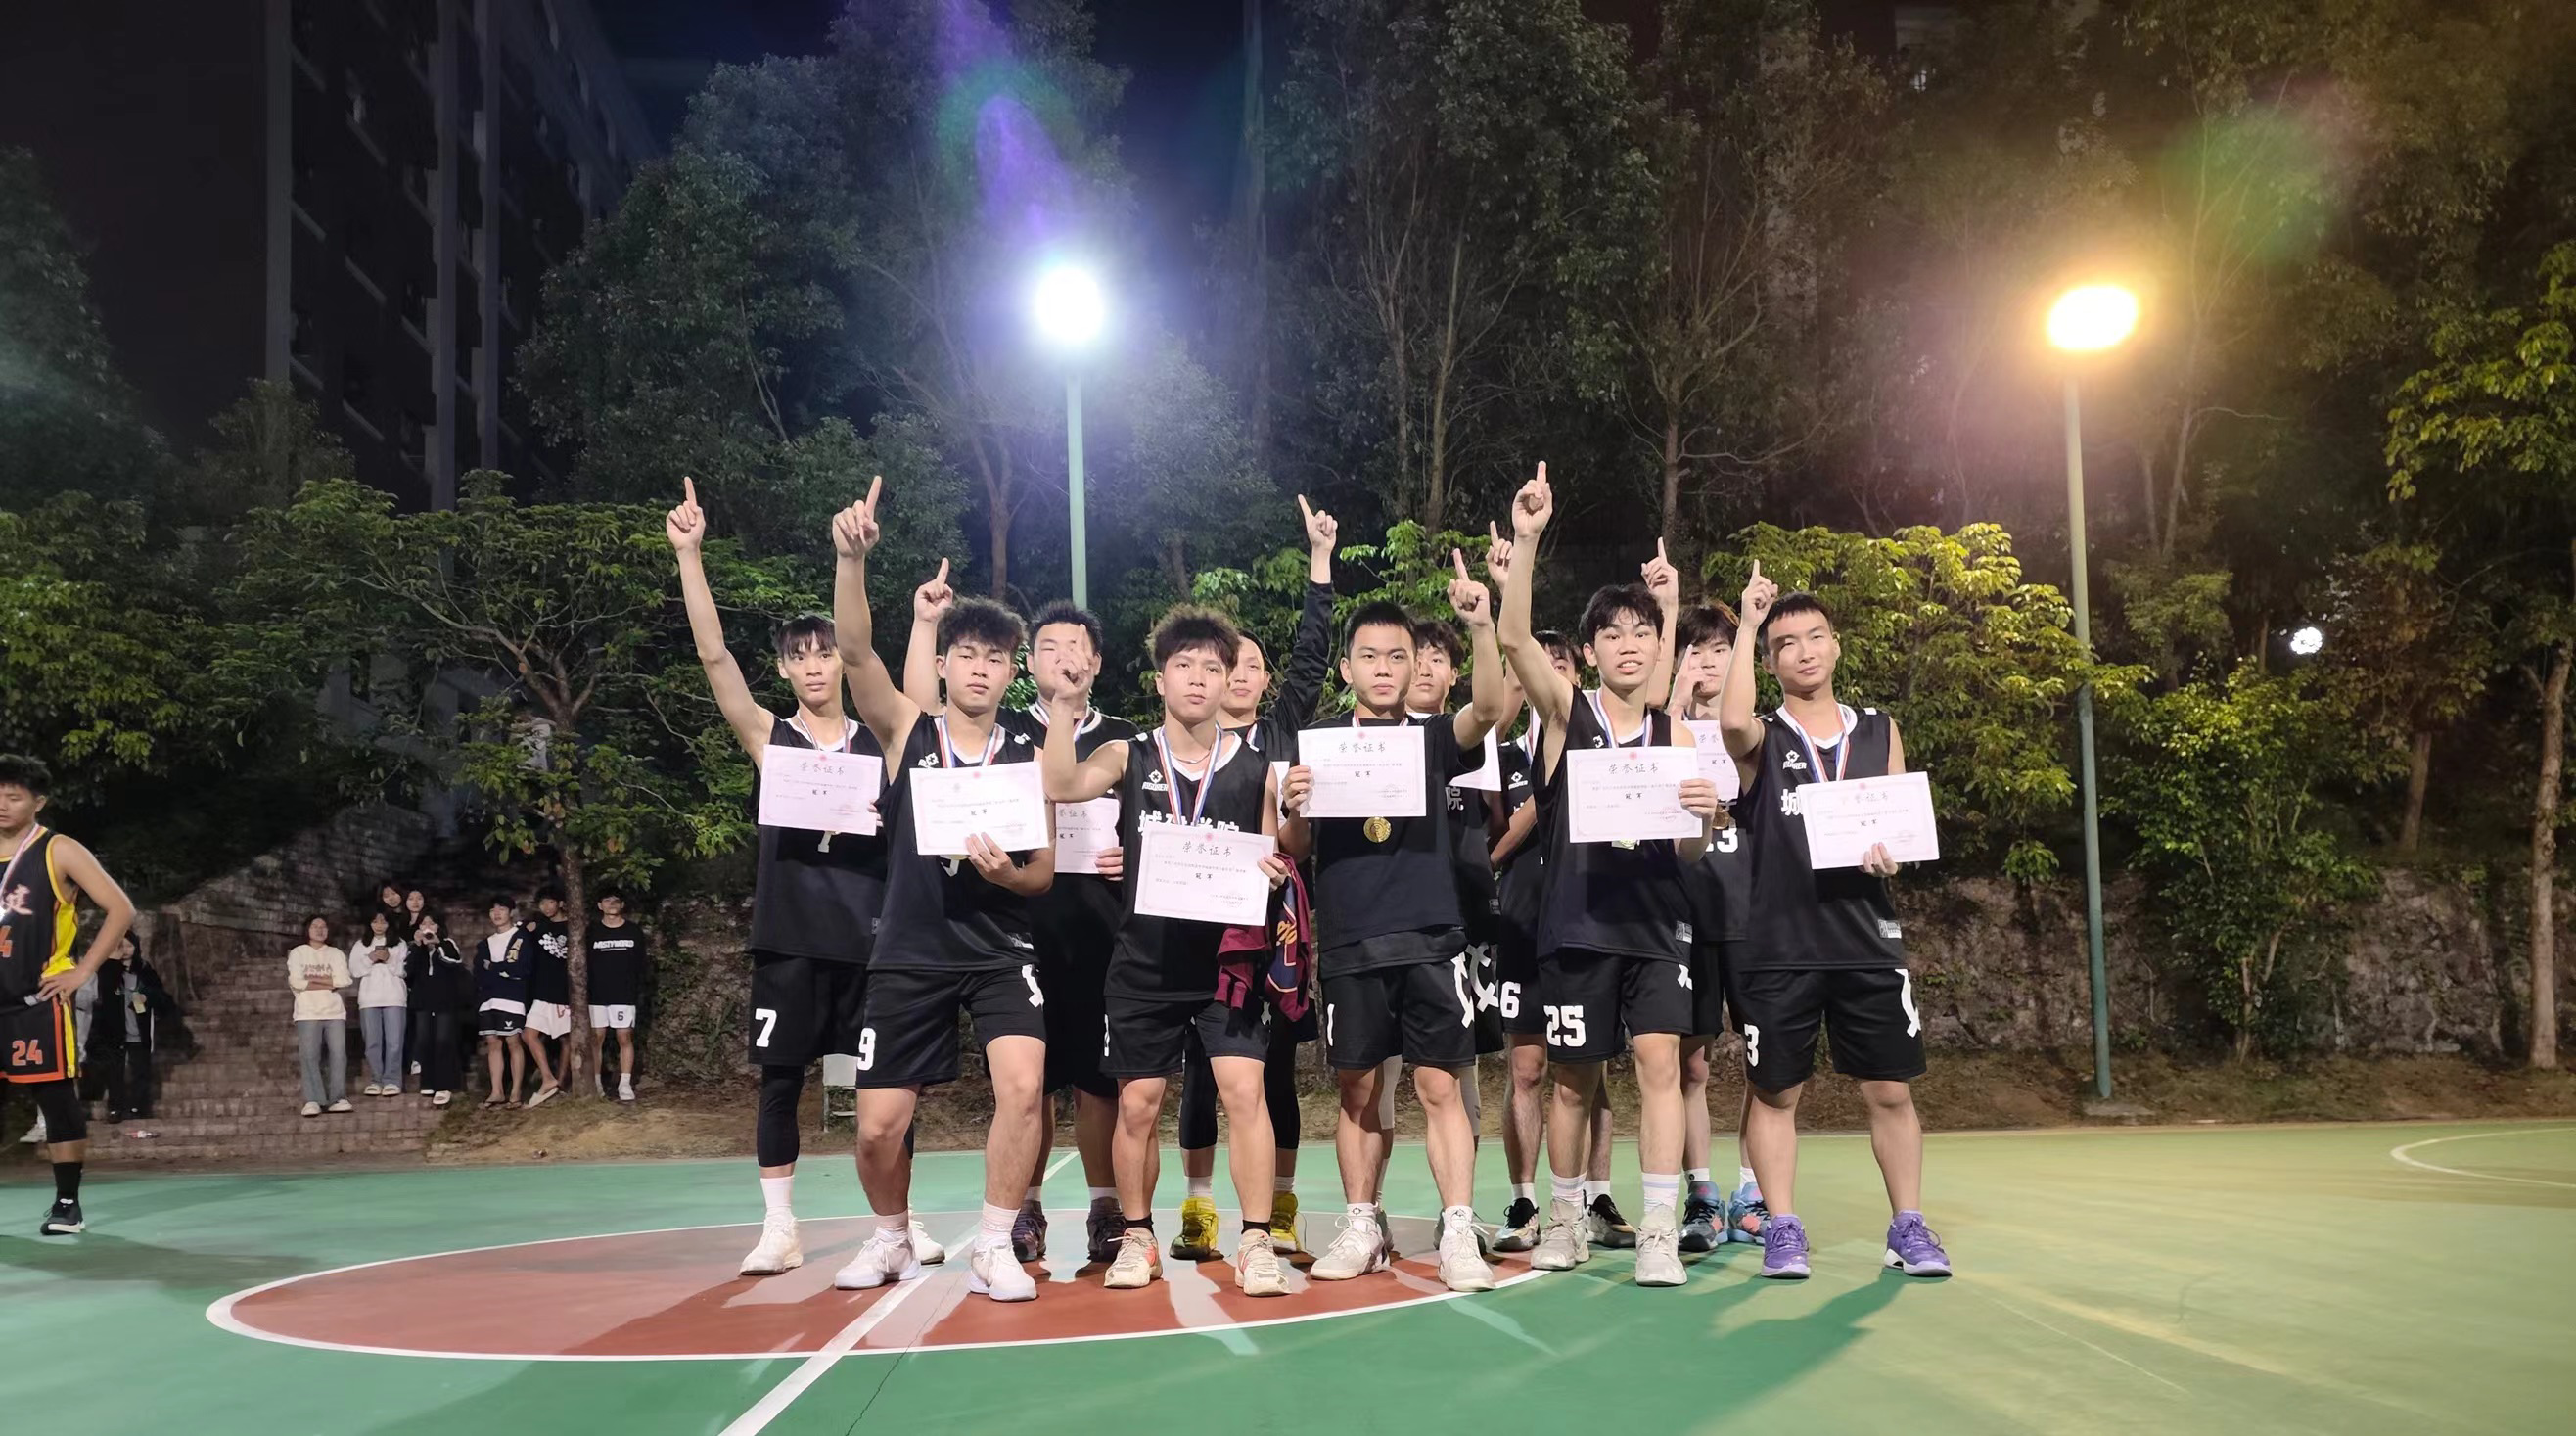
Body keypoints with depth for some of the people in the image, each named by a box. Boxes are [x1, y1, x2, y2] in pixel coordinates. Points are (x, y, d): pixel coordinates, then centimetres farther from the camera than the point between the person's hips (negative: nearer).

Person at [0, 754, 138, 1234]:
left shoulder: (58, 852, -3)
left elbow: (121, 909, -7)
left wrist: (83, 971, -10)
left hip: (39, 999, -5)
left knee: (58, 1099, -1)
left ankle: (68, 1204, 5)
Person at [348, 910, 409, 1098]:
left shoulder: (400, 944, 12)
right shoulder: (360, 945, 16)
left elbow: (405, 969, 2)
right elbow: (354, 970, 5)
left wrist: (389, 960, -12)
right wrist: (370, 959, -9)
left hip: (394, 998, -1)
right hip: (369, 998, 1)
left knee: (394, 1042, -8)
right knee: (372, 1042, 0)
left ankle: (392, 1081, -6)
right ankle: (375, 1081, 5)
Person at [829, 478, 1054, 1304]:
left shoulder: (1031, 760, 1)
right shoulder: (906, 732, 0)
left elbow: (1044, 874, 5)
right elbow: (855, 651, -17)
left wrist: (1008, 874, -19)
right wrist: (851, 558, -32)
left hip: (999, 951, 0)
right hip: (909, 953, 0)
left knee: (1022, 1085, -23)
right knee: (879, 1126, 2)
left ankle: (994, 1250, -5)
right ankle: (893, 1239, 32)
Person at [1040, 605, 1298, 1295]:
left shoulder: (1255, 769, 3)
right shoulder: (1129, 757, 3)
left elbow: (1277, 863, 9)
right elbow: (1061, 787, -14)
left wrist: (1277, 868, -13)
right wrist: (1067, 706, -20)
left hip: (1227, 958, -1)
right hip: (1144, 961, 1)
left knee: (1244, 1089, -10)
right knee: (1138, 1102, 7)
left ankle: (1257, 1241, -2)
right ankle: (1135, 1237, 22)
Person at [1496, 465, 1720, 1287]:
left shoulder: (1674, 735, 7)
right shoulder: (1566, 711, 1)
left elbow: (1690, 851, 7)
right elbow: (1514, 638, -17)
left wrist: (1702, 816, -17)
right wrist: (1526, 541, -27)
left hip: (1654, 924, 1)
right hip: (1576, 923, -1)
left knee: (1660, 1062, -10)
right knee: (1574, 1079, 8)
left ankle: (1660, 1232, -6)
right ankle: (1565, 1220, 24)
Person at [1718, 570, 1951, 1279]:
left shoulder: (1880, 730, 12)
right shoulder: (1763, 736, 2)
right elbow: (1733, 722, -23)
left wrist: (1891, 853, -9)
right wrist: (1749, 622, -15)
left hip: (1868, 941, 2)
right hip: (1778, 948, -2)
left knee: (1891, 1090, 5)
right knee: (1775, 1092, 5)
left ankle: (1909, 1227, 18)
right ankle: (1783, 1230, 16)